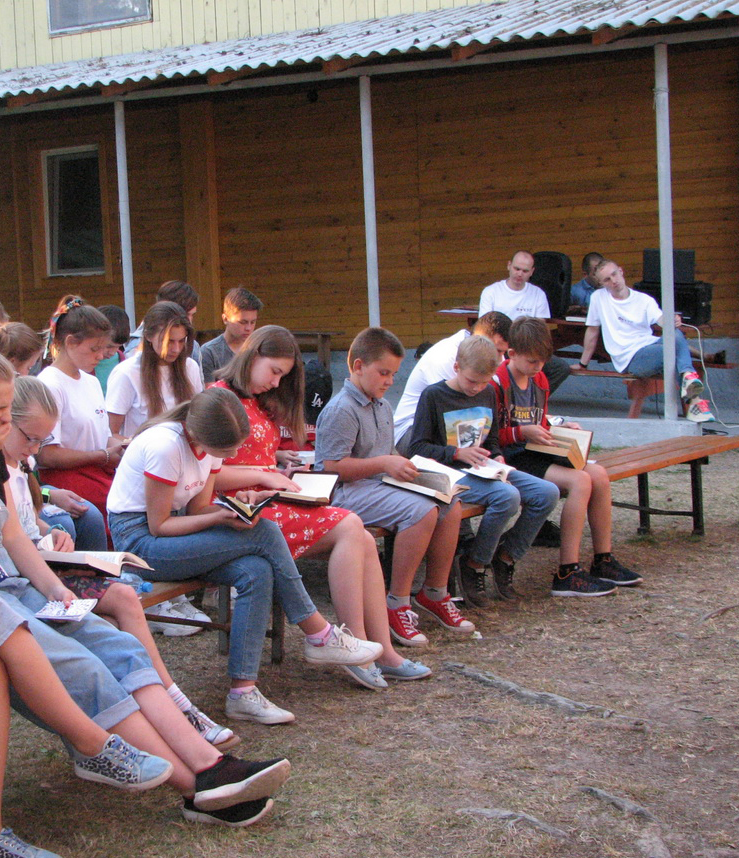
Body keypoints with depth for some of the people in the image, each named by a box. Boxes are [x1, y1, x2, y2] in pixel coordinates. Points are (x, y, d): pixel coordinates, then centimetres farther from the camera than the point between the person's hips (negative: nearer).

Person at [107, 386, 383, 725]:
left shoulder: (211, 443, 1)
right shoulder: (165, 446, -23)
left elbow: (197, 508, 4)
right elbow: (158, 526, -19)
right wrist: (220, 517, -25)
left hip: (175, 526, 8)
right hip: (139, 538, -8)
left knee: (256, 572, -20)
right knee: (265, 534, -20)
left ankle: (243, 692, -20)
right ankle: (320, 637, -5)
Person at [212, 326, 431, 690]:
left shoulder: (259, 403, 23)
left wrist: (281, 474, 6)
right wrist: (265, 475, -14)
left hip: (269, 498, 9)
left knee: (363, 540, -10)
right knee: (348, 528, -21)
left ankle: (384, 652, -12)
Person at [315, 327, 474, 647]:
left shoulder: (382, 406, 18)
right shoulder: (341, 410, -13)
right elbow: (332, 466, -20)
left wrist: (401, 464, 6)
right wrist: (384, 464, -21)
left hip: (378, 483, 10)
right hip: (347, 491, -10)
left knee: (451, 506, -5)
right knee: (421, 511, -28)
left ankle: (434, 593, 7)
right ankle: (397, 605, -20)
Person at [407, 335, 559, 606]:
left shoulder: (488, 393, 14)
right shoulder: (434, 395, -6)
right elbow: (417, 447, -8)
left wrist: (496, 458, 3)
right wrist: (458, 453, -17)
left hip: (484, 471, 7)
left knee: (547, 493, -12)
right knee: (507, 496, -33)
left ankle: (505, 557, 3)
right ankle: (474, 564, -14)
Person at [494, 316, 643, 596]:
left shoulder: (539, 380, 16)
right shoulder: (497, 382, -12)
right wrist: (523, 432, -21)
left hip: (536, 453, 9)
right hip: (512, 458, -9)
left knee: (599, 474, -8)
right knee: (580, 481, -25)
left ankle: (603, 561, 2)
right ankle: (567, 574, -25)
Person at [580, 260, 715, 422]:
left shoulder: (644, 300, 12)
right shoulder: (599, 297, 8)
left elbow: (661, 319, -7)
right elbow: (592, 331, 15)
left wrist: (672, 322, -32)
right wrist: (582, 364, 19)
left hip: (650, 345, 3)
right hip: (630, 358, -3)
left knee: (676, 335, -33)